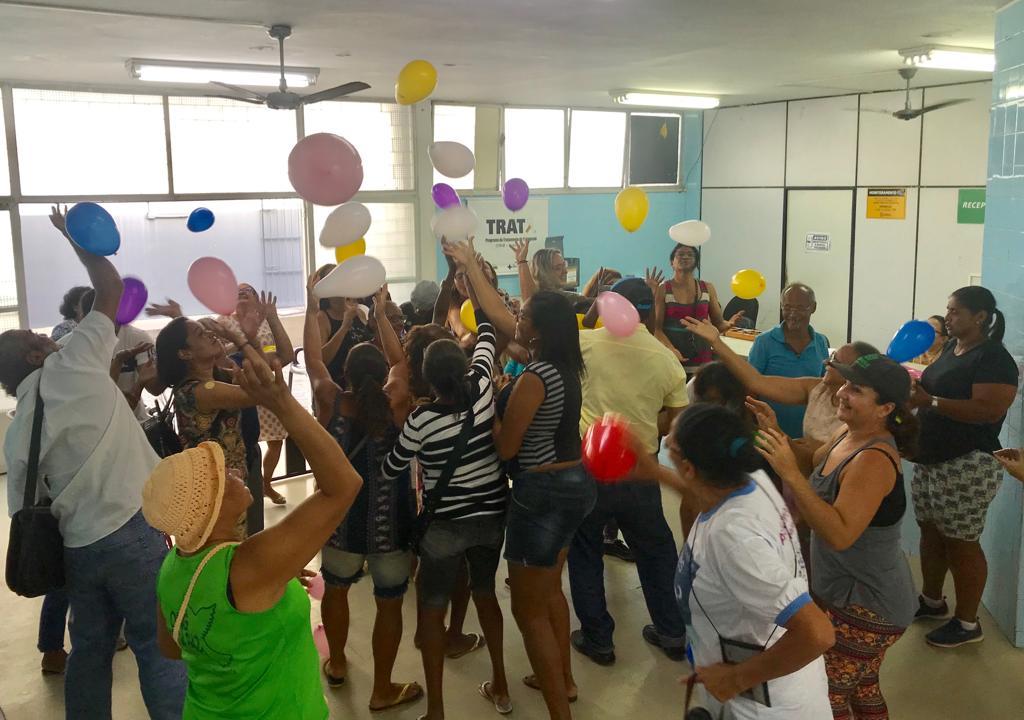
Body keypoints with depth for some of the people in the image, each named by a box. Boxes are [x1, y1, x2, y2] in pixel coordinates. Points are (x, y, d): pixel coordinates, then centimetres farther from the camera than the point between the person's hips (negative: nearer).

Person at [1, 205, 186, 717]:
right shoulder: (73, 365, -5)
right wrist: (77, 238, 14)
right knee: (159, 648, 1)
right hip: (132, 531, -6)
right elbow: (111, 287, 2)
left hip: (76, 546, 6)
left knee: (89, 651, 19)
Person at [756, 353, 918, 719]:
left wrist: (790, 473, -38)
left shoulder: (874, 460, -28)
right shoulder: (847, 434, 0)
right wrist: (777, 439, -8)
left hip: (869, 606, -9)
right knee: (861, 690, 25)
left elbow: (840, 534, -35)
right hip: (850, 594, 9)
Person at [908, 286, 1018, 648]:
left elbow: (990, 410, -27)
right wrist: (910, 386, 3)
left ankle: (967, 623, 14)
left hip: (967, 467, -9)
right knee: (931, 533, 18)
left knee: (961, 543, 1)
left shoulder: (994, 358, -16)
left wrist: (930, 402, -28)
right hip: (930, 460, 9)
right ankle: (932, 601, 35)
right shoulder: (951, 348, 11)